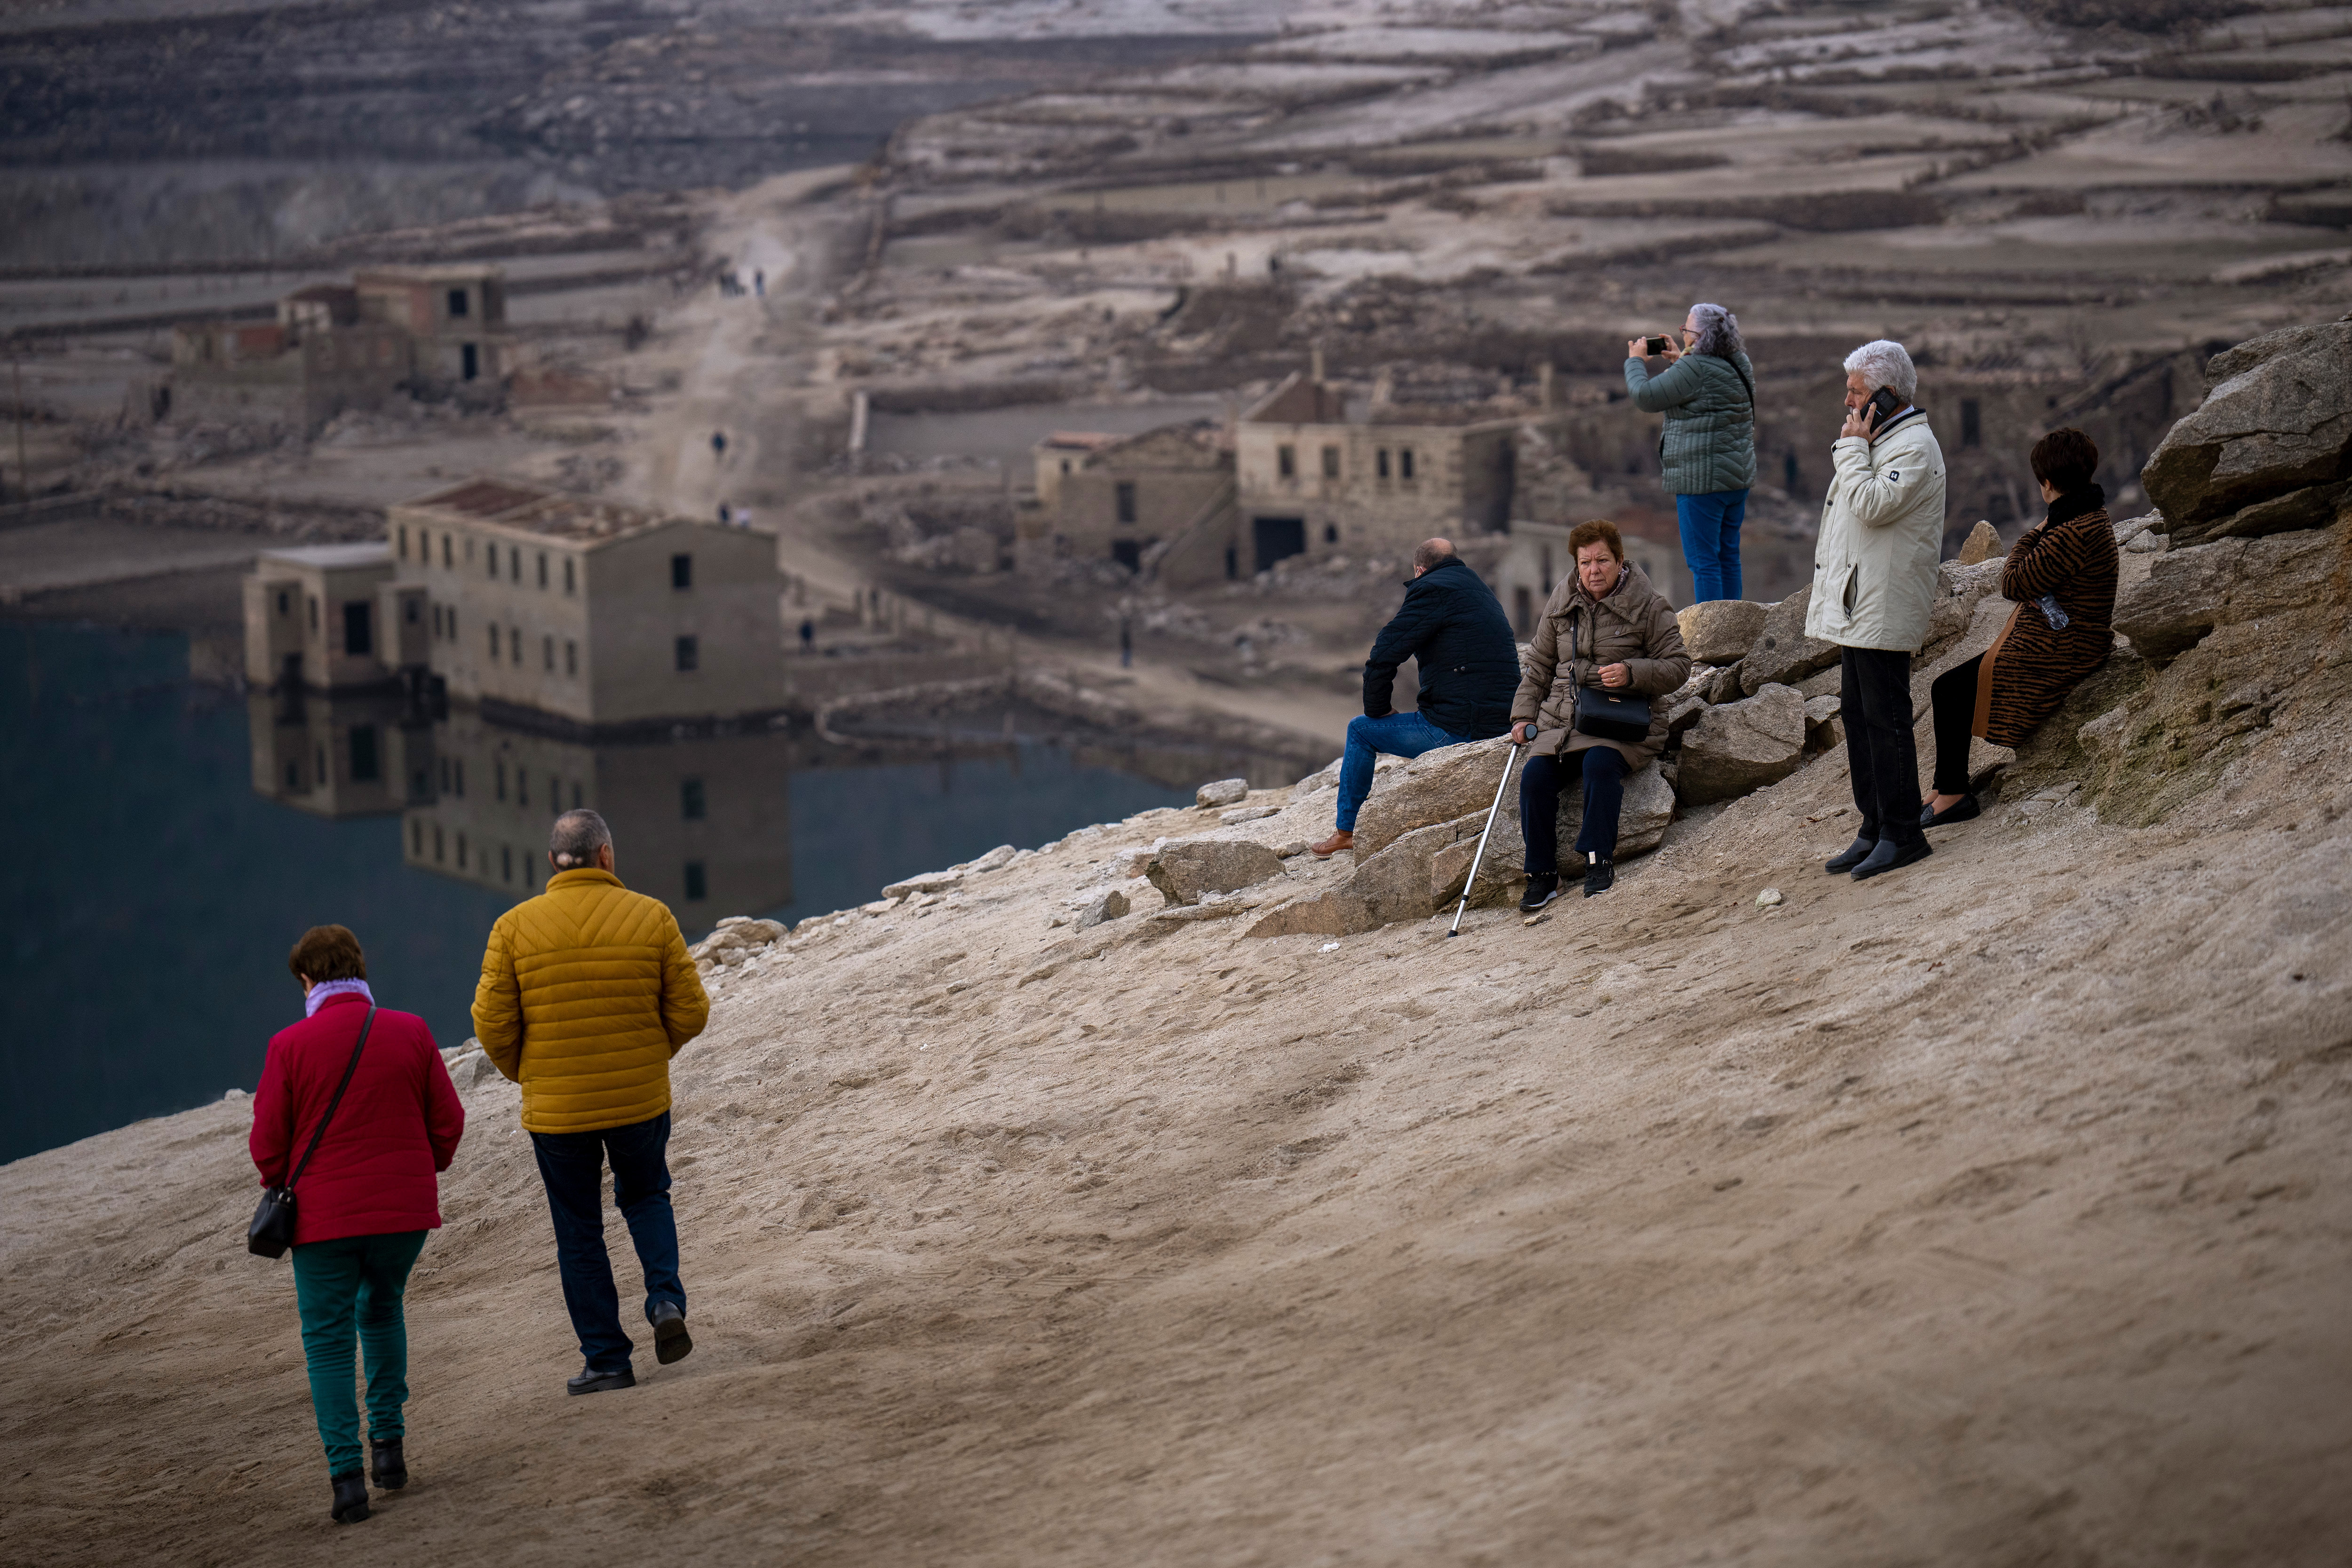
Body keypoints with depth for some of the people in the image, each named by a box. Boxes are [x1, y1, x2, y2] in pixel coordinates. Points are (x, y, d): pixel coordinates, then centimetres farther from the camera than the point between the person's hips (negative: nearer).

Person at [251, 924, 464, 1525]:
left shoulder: (291, 1045, -10)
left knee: (328, 1341, 5)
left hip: (323, 1216, -3)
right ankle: (388, 1441, 21)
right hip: (406, 1209, 3)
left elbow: (267, 1142, -5)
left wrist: (282, 1183, 15)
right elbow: (448, 1121, 3)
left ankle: (347, 1476, -4)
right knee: (382, 1310, 26)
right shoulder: (410, 1033, -2)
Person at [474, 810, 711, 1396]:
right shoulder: (651, 918, -5)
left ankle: (607, 1360, 12)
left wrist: (526, 1074, 11)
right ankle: (666, 1299, 3)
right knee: (646, 1197, 25)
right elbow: (690, 1011, -4)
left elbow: (493, 1026, -8)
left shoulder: (515, 928, -7)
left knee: (580, 1234, 12)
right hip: (642, 1100, 1)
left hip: (556, 1108, -1)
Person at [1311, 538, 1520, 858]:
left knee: (1360, 730, 10)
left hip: (1459, 729, -9)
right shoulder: (1482, 592, 21)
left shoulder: (1430, 590, -7)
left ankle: (1346, 832, 18)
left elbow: (1383, 657, -11)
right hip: (1502, 723, 9)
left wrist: (1376, 710, 4)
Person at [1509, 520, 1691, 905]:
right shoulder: (1561, 604, 12)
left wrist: (1632, 673, -18)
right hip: (1562, 720, 4)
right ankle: (1542, 875, -10)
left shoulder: (1648, 606, -1)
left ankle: (1599, 860, -23)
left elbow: (1678, 665, -2)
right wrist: (1524, 715, 13)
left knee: (1600, 763, -35)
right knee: (1535, 775, -21)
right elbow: (1539, 664, 22)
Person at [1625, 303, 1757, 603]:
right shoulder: (1739, 365, 9)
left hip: (1702, 480, -9)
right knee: (1727, 556, 15)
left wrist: (1636, 361, 2)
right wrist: (1680, 362, 22)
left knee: (1703, 561, -4)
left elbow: (1645, 397, -14)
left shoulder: (1695, 369, -18)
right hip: (1739, 476, 9)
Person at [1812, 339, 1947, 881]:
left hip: (1883, 612, -10)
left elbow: (1872, 505, -25)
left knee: (1885, 720, -7)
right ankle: (1874, 830, 17)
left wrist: (1852, 448, -14)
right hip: (1854, 607, 10)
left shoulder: (1914, 448, -13)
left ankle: (1902, 833, -2)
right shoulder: (1877, 441, 19)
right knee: (1858, 716, 11)